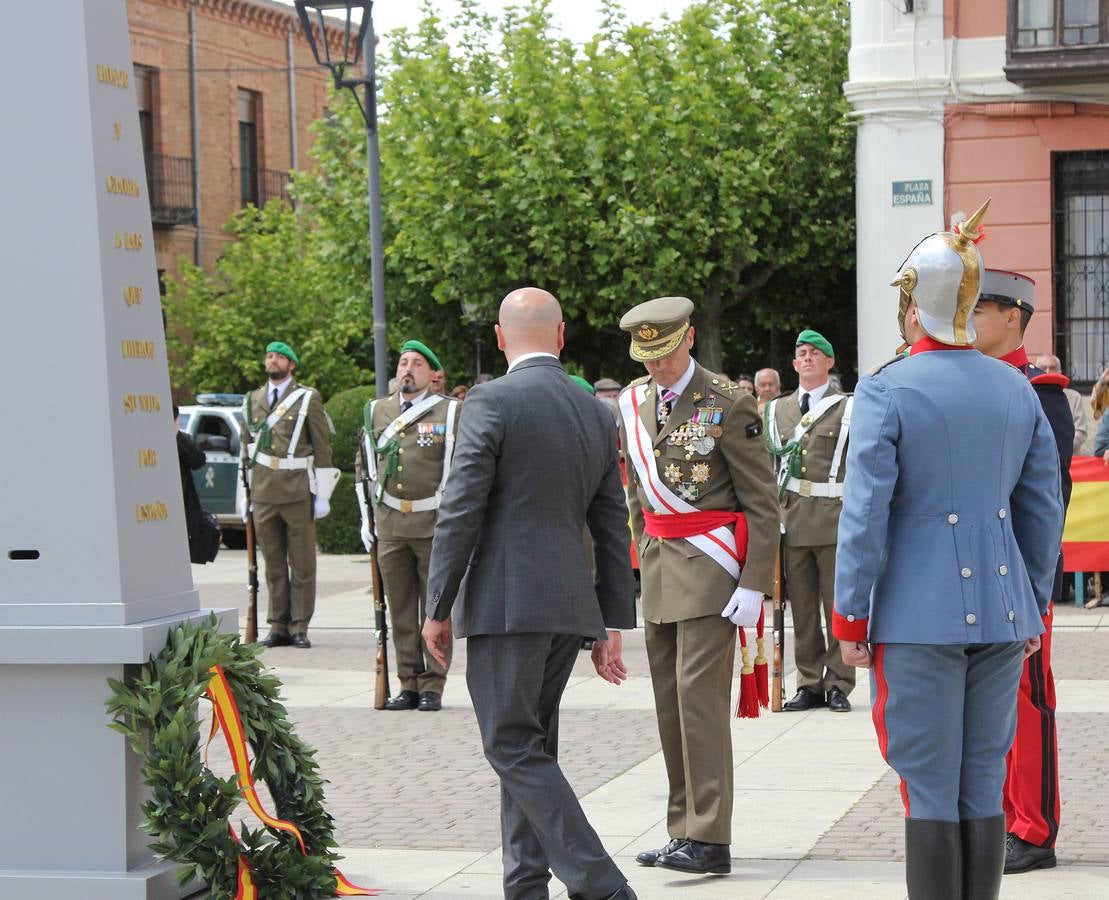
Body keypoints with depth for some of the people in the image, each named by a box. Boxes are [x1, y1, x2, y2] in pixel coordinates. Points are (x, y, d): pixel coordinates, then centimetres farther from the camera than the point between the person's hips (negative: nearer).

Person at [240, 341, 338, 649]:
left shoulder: (308, 398, 2)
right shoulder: (252, 400, 15)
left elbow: (322, 447, 0)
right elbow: (246, 449, 19)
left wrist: (322, 495, -5)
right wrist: (244, 493, 14)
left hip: (298, 492, -4)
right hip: (263, 493, 4)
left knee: (302, 563, 0)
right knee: (273, 565, 6)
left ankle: (299, 627, 4)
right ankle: (278, 626, 11)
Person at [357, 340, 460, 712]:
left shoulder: (451, 412, 0)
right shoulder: (377, 412, 12)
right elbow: (364, 465, 20)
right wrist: (366, 520, 14)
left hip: (435, 525, -3)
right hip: (390, 526, 4)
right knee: (401, 611, 5)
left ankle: (432, 686, 6)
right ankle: (408, 684, 12)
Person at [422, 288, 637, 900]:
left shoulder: (492, 401, -8)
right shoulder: (595, 413, 12)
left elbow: (461, 511, -12)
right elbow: (613, 528, 14)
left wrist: (438, 607, -5)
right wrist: (613, 625, 18)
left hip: (505, 600, -7)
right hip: (571, 604, 7)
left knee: (514, 746, -4)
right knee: (531, 745, 15)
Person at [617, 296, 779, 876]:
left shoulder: (728, 403, -9)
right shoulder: (633, 404, 11)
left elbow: (762, 502, -9)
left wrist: (755, 585, -14)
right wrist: (645, 558, 17)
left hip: (710, 565, -7)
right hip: (658, 565, 7)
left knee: (699, 694, -12)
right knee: (669, 701, 9)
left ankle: (708, 839, -10)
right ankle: (685, 830, 16)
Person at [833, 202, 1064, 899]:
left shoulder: (886, 391, -10)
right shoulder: (1017, 388, 6)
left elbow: (866, 514, -11)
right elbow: (1044, 508, 10)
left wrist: (849, 618, -3)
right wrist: (1035, 604, 19)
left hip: (919, 614, -5)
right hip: (1003, 611, 5)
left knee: (931, 792, 1)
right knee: (985, 787, 11)